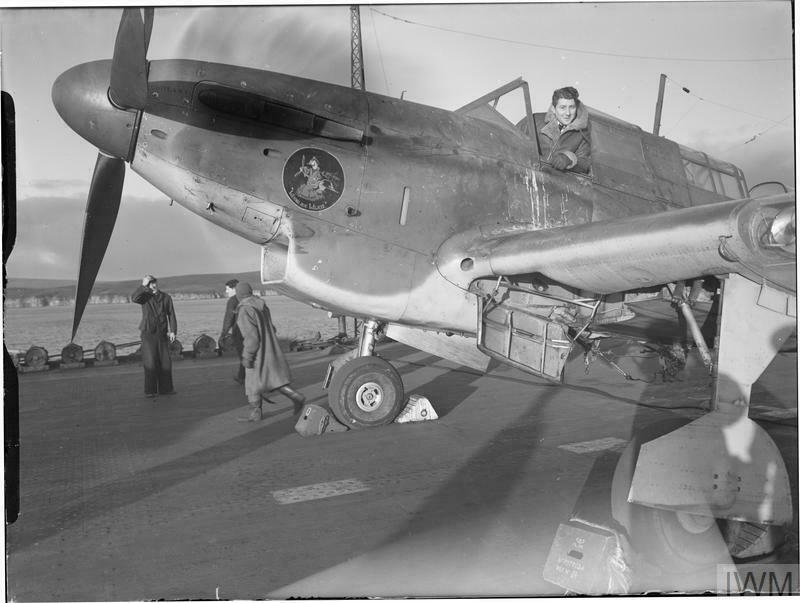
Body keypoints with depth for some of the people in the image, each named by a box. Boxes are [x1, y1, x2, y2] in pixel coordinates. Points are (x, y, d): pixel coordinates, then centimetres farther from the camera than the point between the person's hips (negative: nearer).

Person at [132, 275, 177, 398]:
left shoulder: (166, 298, 5)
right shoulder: (145, 297, 1)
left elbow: (171, 315, 4)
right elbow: (134, 298, -22)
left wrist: (173, 331, -6)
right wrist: (143, 285, -23)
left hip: (162, 333, 2)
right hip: (148, 333, -2)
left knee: (165, 362, 4)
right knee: (150, 362, -6)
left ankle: (165, 388, 16)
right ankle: (150, 390, -1)